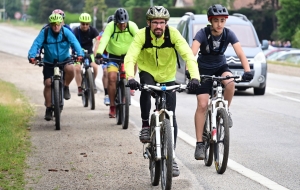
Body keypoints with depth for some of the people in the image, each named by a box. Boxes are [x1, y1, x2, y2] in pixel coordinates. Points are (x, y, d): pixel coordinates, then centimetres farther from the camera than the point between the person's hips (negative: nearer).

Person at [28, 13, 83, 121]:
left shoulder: (66, 32, -10)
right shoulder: (44, 33, -11)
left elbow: (74, 42, -22)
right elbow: (36, 44, -20)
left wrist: (79, 54, -40)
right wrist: (32, 56, -38)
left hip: (64, 60, 0)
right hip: (49, 62, 0)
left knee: (70, 69, -33)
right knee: (48, 83, -12)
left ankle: (66, 87, -3)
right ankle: (48, 109, 2)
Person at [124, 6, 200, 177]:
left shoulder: (173, 34, -22)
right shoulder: (142, 35, -23)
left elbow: (188, 55, -30)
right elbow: (130, 57, -33)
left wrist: (195, 76, -46)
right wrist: (130, 77, -52)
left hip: (168, 78, 1)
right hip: (148, 73, -1)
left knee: (171, 117, -4)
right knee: (146, 87, -36)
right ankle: (145, 125, -17)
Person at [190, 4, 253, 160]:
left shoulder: (228, 34, -16)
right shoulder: (203, 34, -22)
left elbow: (240, 54, -23)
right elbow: (192, 53, -35)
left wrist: (247, 70, -40)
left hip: (220, 66, 2)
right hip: (204, 69, -2)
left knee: (230, 83, -34)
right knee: (202, 105, -13)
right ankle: (199, 144, -7)